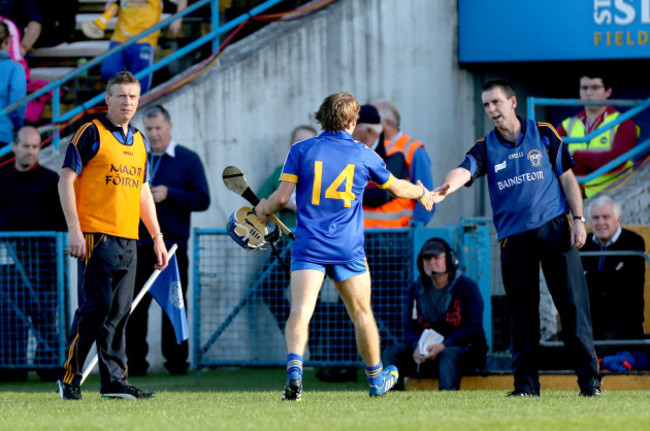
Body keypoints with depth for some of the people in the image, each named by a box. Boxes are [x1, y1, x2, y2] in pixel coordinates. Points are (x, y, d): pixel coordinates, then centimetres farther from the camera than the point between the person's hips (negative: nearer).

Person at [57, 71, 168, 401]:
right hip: (96, 237, -7)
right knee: (95, 308, -9)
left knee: (119, 312, 5)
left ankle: (114, 381, 7)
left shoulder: (139, 142, 18)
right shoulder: (92, 133, -3)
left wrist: (157, 237, 20)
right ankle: (70, 377, -1)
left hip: (128, 239, 7)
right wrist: (74, 229, -14)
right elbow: (66, 181, -6)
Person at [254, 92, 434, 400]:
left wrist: (264, 209, 17)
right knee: (361, 313, 17)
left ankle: (294, 366, -36)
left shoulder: (301, 151, 0)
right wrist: (421, 193, 42)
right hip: (348, 248, 1)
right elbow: (397, 187, 21)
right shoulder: (363, 154, 5)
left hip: (308, 245, -1)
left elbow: (282, 197, -5)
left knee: (300, 311, -11)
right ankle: (376, 379, 31)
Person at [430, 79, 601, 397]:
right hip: (514, 237, 1)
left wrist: (578, 220, -1)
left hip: (555, 228, -1)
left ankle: (588, 378, -1)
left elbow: (567, 178, 7)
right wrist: (444, 188, -37)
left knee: (573, 305, -5)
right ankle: (526, 381, 6)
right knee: (523, 313, 0)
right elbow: (464, 171, -15)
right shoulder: (486, 148, 5)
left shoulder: (544, 135, 5)